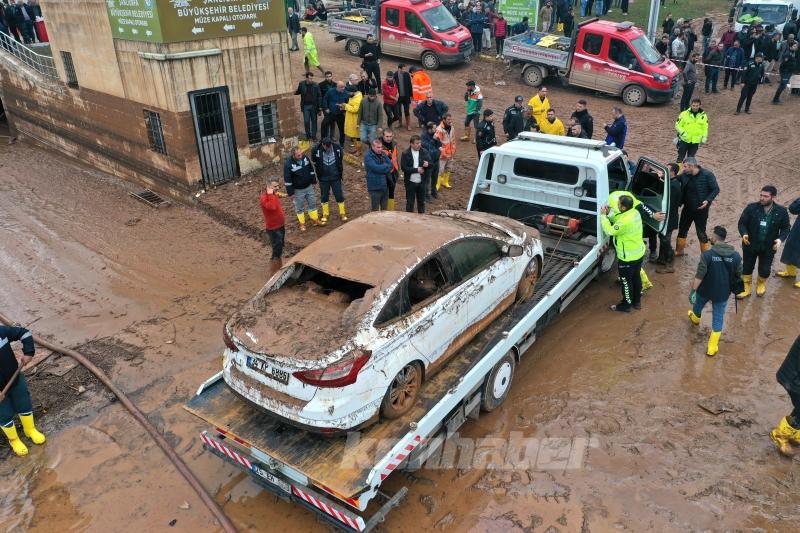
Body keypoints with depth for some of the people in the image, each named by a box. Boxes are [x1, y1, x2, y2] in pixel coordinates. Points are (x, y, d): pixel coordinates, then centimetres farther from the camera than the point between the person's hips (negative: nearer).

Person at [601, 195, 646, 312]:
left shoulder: (625, 221, -34)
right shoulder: (635, 212, -5)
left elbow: (609, 231, -22)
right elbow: (618, 219, 8)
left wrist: (603, 216, -15)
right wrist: (609, 213, -7)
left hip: (628, 257, -9)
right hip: (639, 253, 9)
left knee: (626, 282, 10)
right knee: (636, 277, 24)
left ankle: (626, 305, 26)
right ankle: (637, 301, 41)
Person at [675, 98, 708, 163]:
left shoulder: (703, 116, 2)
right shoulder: (684, 114, -7)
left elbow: (705, 128, 12)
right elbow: (677, 125, -3)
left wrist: (704, 137, 1)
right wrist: (682, 132, -18)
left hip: (695, 141, 2)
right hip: (684, 140, -2)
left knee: (691, 158, 9)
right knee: (680, 157, 4)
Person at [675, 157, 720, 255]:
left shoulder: (707, 175, -17)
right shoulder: (684, 175, -6)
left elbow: (716, 189, -11)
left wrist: (708, 200, -24)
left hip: (701, 209, -5)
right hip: (687, 208, 5)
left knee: (701, 233, 3)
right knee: (682, 229, 17)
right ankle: (679, 251, 36)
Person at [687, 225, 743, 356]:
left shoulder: (707, 254, -23)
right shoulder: (736, 256, -12)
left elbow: (699, 275, -23)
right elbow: (738, 276, 1)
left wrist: (693, 290, -15)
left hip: (705, 290, -1)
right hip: (723, 293, 2)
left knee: (698, 305, 31)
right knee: (718, 318, 13)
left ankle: (695, 319, 63)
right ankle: (712, 347, 16)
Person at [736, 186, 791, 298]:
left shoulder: (781, 211, -10)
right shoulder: (751, 208, -13)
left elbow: (785, 228, -1)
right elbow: (742, 223, -8)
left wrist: (780, 239, -20)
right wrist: (744, 234, -28)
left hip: (769, 247, 0)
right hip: (750, 245, 0)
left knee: (765, 270, 13)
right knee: (747, 268, 14)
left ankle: (761, 284, 45)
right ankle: (746, 289, 34)